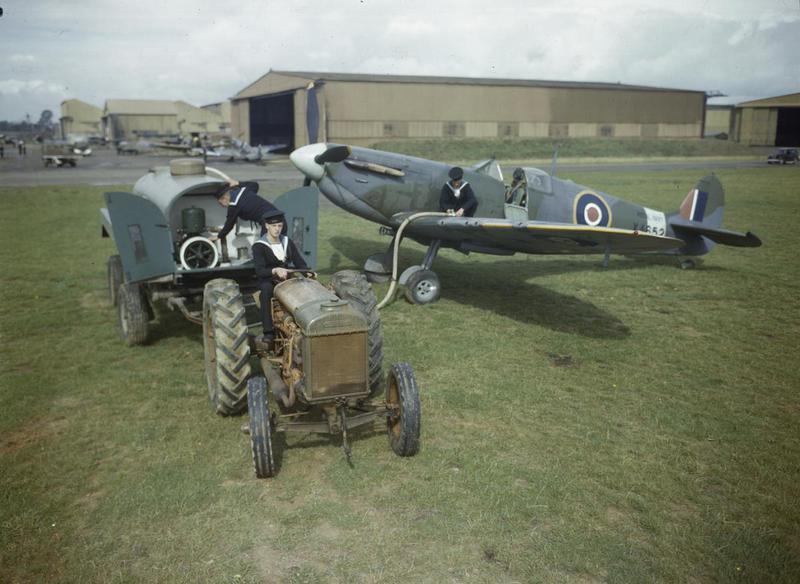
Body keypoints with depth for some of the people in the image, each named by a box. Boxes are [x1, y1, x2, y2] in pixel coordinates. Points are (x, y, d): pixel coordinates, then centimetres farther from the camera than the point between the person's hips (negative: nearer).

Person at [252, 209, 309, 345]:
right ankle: (269, 332, -38)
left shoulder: (288, 242, 9)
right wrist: (276, 271, -39)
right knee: (266, 289, -39)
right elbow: (259, 270, -20)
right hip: (268, 280, -3)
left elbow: (300, 263, 5)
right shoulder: (259, 246, -6)